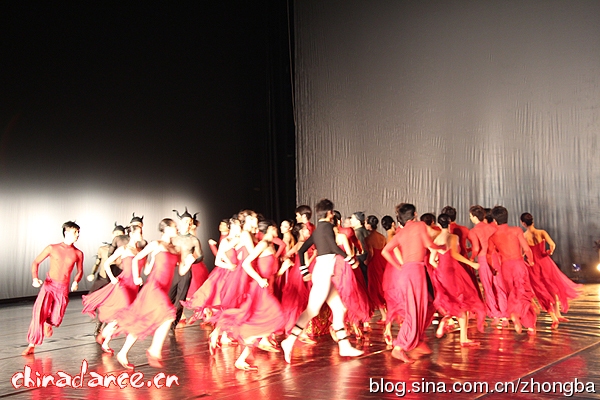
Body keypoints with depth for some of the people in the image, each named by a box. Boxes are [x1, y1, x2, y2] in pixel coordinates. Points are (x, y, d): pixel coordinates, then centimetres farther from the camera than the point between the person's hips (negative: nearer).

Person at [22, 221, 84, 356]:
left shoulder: (78, 253, 1)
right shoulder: (52, 248, -2)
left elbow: (80, 271, 14)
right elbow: (36, 262, 5)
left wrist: (76, 281, -6)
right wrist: (35, 278, -11)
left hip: (63, 289, 1)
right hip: (48, 285, -1)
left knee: (56, 319, 2)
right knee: (39, 313, -17)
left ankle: (48, 323, 43)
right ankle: (32, 344, -1)